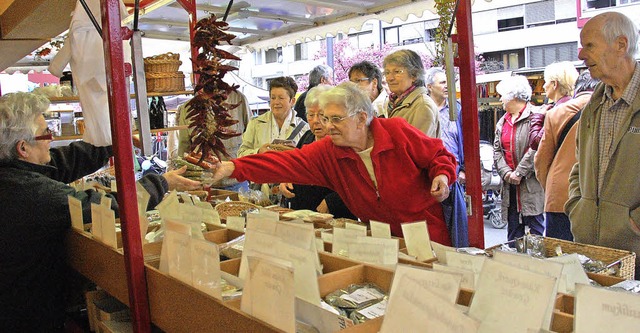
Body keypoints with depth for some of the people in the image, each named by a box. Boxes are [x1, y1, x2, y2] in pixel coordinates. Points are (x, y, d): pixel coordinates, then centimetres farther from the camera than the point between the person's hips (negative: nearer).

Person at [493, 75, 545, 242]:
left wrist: (519, 173, -16)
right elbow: (497, 150, 10)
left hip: (530, 184, -7)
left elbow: (535, 149, -17)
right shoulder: (502, 121, 16)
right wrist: (506, 172, -5)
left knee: (535, 227, 0)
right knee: (513, 230, 12)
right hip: (509, 185, 7)